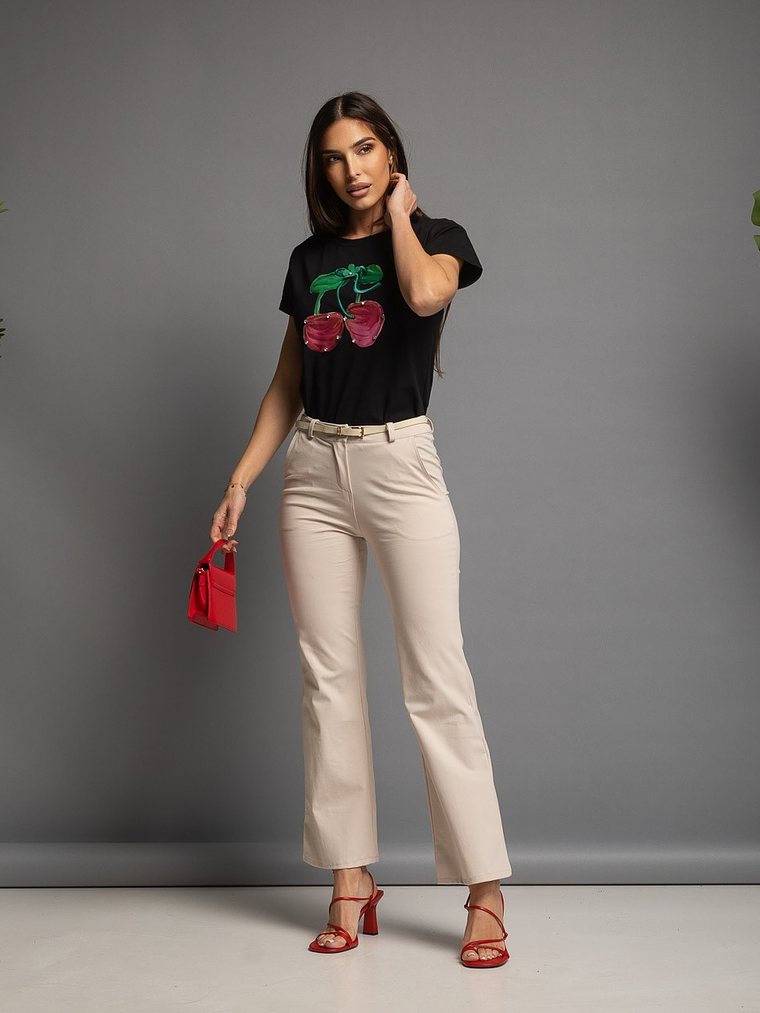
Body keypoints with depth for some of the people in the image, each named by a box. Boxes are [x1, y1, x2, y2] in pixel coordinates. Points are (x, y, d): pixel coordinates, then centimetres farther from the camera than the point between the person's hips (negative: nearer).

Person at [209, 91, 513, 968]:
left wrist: (399, 212, -3)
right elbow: (287, 383, 17)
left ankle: (485, 893, -2)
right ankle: (351, 880, 13)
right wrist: (240, 480, 9)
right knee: (329, 676, 3)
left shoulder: (434, 236, 4)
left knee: (436, 677, -8)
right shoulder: (310, 258, 15)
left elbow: (425, 294, -21)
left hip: (399, 462, -4)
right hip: (314, 469, 5)